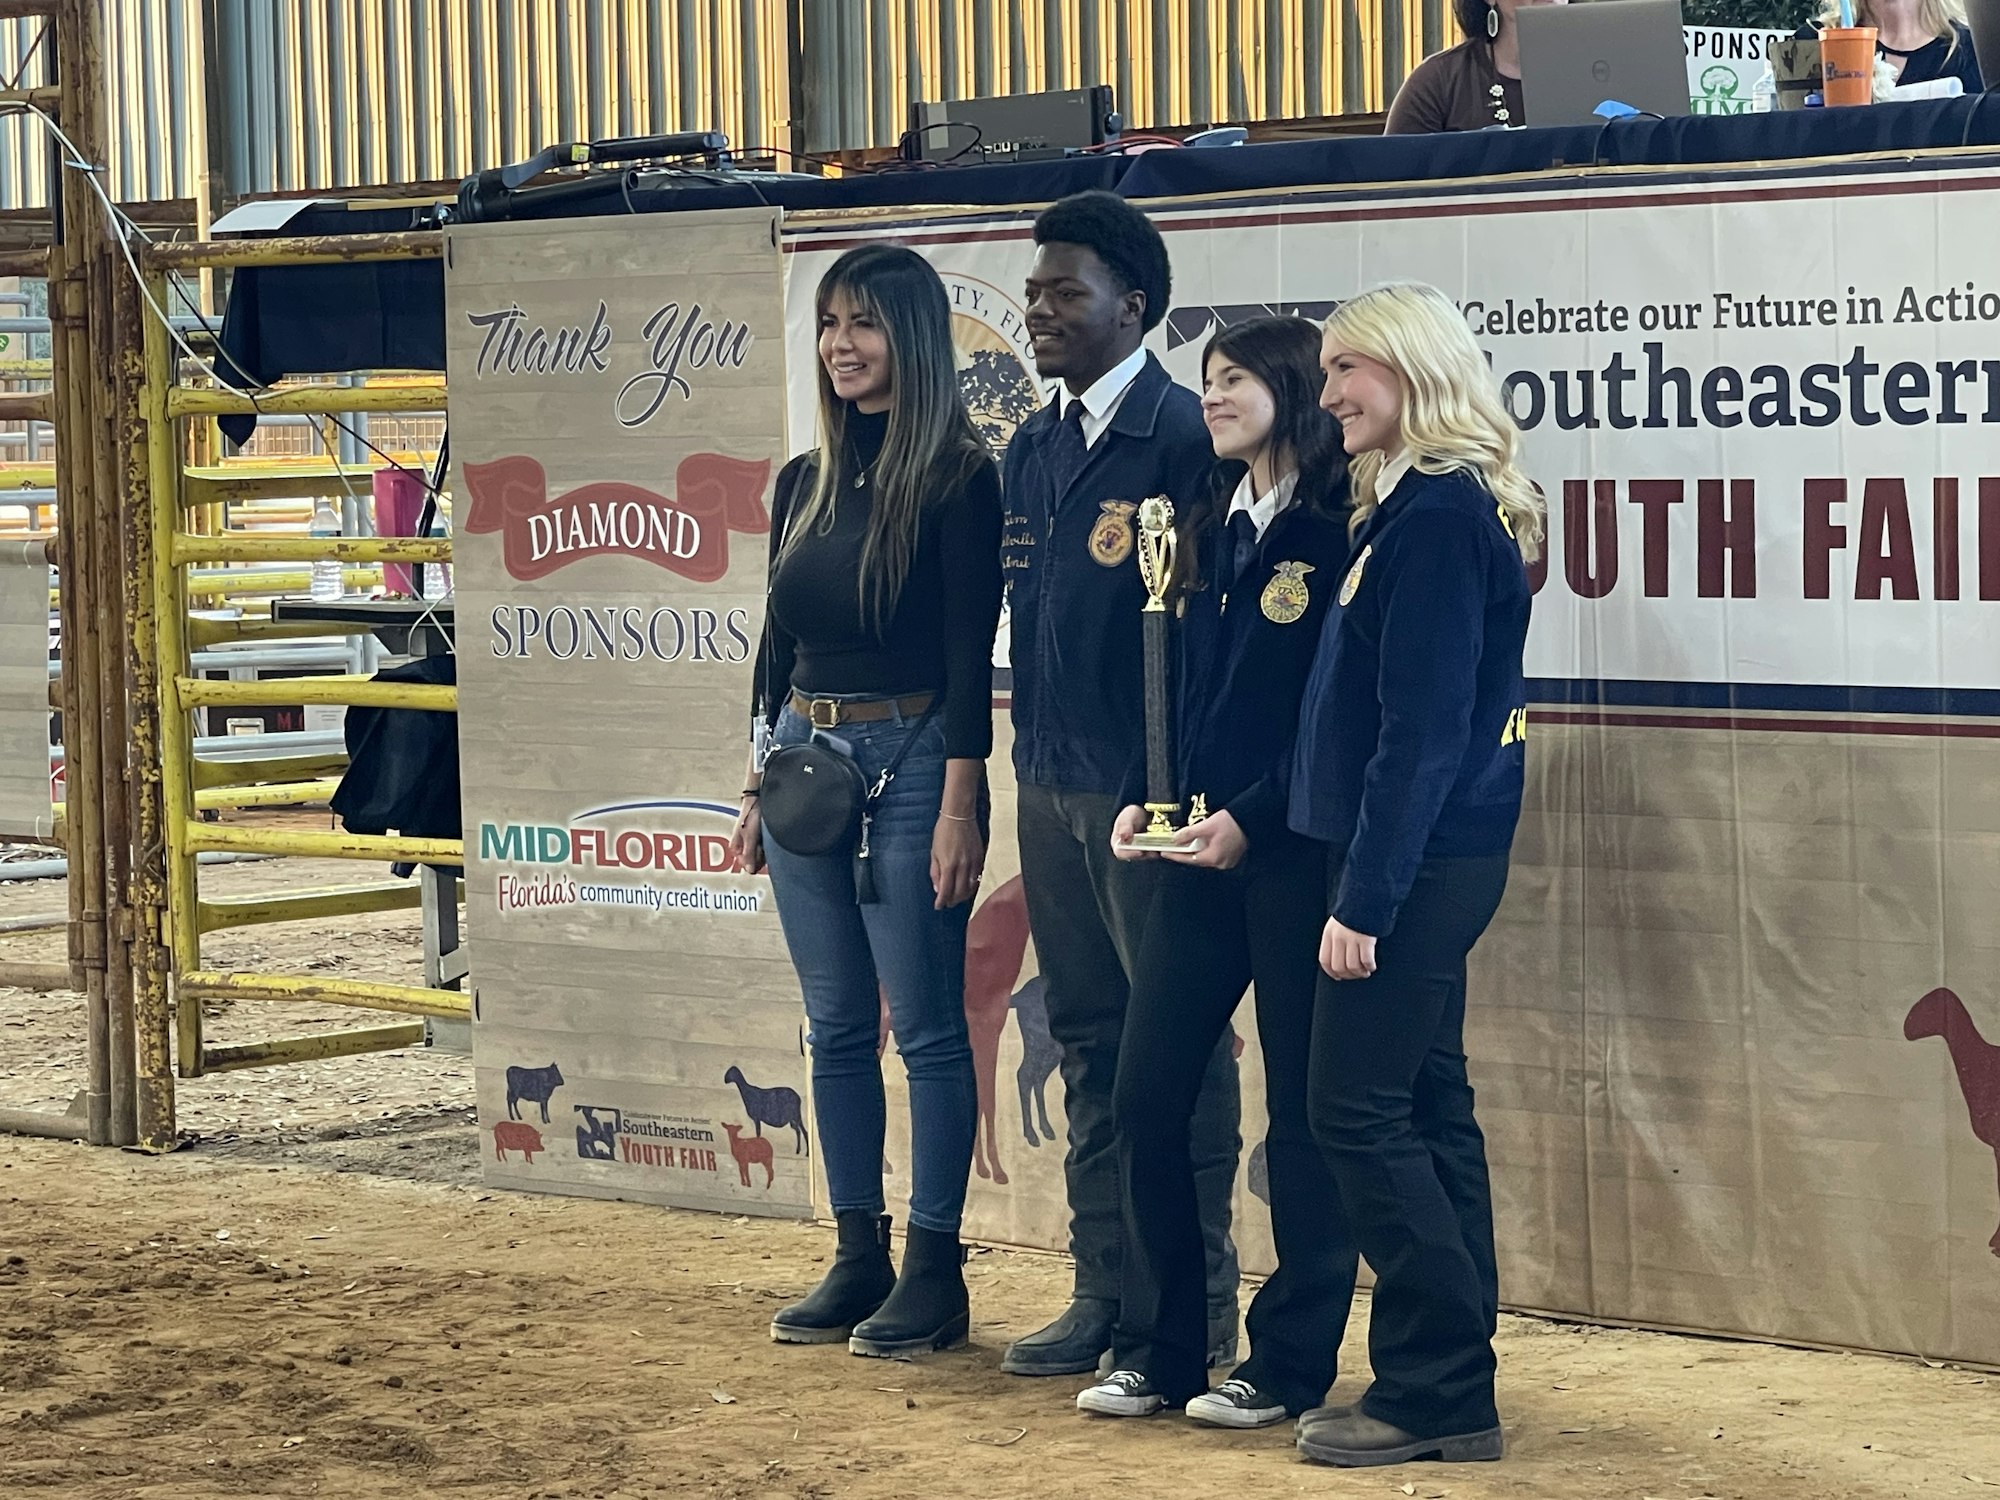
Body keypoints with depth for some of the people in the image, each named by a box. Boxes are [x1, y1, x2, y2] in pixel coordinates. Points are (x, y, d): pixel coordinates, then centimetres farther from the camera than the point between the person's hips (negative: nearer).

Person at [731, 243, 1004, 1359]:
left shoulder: (957, 478, -8)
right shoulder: (807, 482, 11)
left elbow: (970, 651, -12)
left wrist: (959, 806, -15)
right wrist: (758, 784, 15)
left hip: (908, 759, -7)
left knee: (927, 1024, -1)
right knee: (837, 1026, 10)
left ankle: (934, 1270, 5)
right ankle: (859, 1258, 17)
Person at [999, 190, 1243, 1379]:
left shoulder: (1185, 435, -11)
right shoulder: (1033, 450, 15)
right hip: (1051, 785, 8)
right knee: (1090, 1036, 13)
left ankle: (1198, 1304, 7)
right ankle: (1106, 1287, 21)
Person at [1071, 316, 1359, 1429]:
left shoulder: (1337, 533, -10)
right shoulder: (1209, 530, 14)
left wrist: (1251, 817, -17)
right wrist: (1140, 798, 6)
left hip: (1294, 852, -8)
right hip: (1202, 850, 8)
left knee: (1304, 1108, 2)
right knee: (1147, 1097, 6)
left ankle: (1293, 1362, 11)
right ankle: (1158, 1348, 16)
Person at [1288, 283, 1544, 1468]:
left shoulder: (1438, 518, -17)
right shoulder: (1421, 506, 14)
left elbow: (1421, 729, -21)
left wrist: (1365, 896, -21)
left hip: (1418, 858, -10)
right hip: (1423, 861, 10)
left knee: (1360, 1113, -7)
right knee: (1424, 1109, 12)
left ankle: (1436, 1391, -2)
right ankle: (1454, 1390, 16)